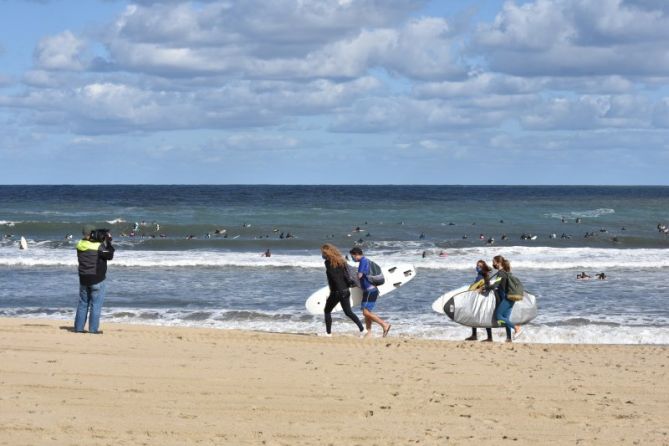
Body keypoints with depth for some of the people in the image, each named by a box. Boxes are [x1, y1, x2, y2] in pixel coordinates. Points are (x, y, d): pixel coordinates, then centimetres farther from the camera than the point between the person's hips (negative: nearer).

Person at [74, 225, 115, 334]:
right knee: (96, 304, 1)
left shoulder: (80, 244, 0)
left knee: (83, 303, 15)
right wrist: (108, 241, -2)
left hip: (83, 279, 6)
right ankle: (93, 329, 0)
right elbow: (109, 255, -7)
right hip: (97, 280, -6)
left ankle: (78, 327, 16)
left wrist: (103, 242, 6)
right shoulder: (98, 246, -17)